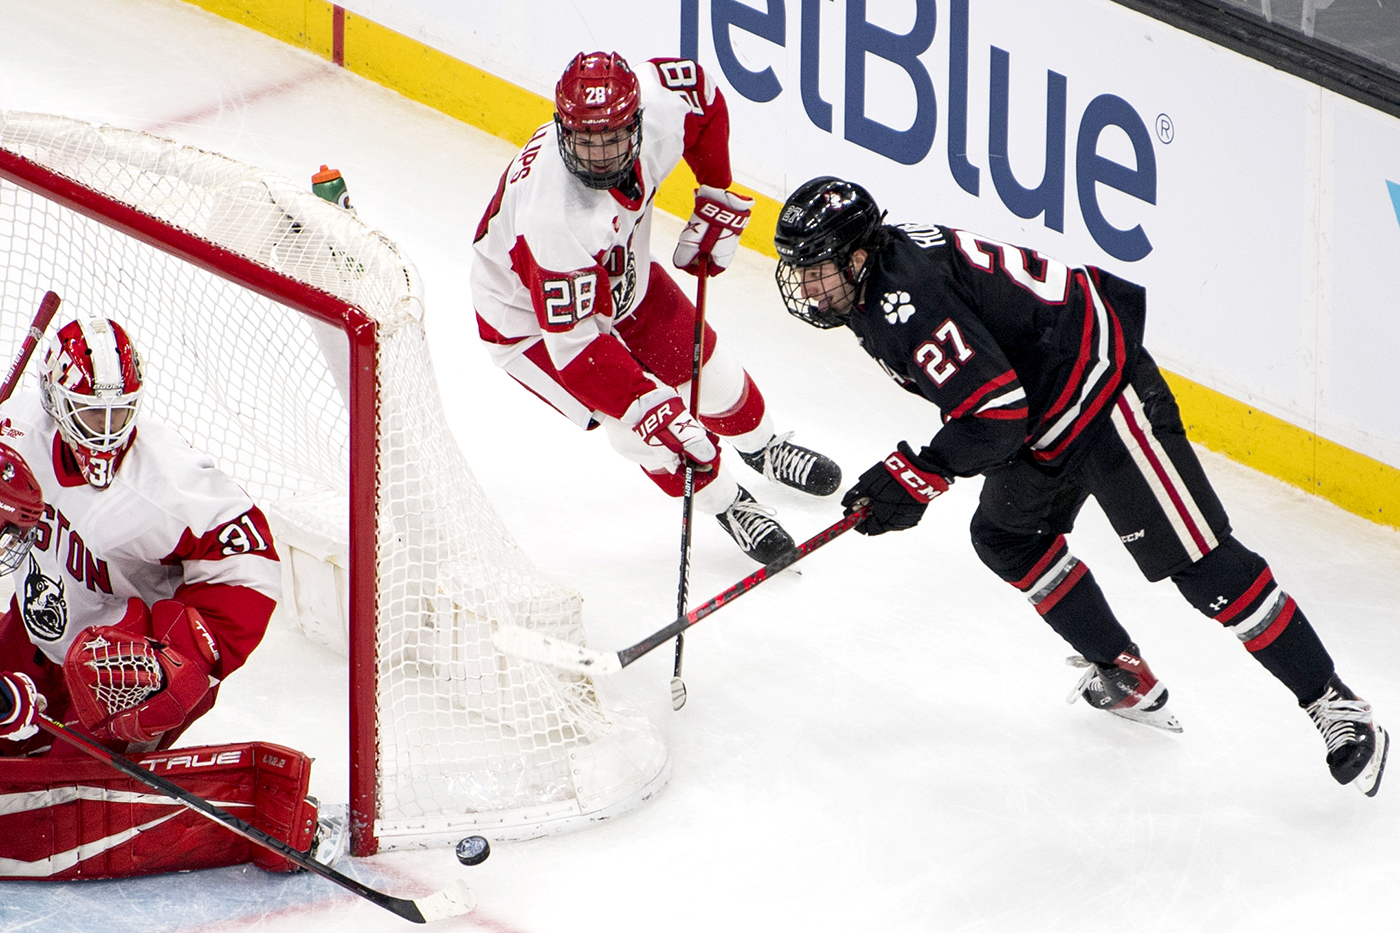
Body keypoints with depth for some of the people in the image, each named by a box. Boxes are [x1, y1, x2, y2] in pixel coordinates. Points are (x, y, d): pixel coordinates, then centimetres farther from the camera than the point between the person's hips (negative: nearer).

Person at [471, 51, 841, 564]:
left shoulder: (659, 108, -30)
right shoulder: (553, 217, -46)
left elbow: (703, 92, -3)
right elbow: (572, 340, -39)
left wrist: (716, 197, -2)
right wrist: (646, 407, -41)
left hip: (620, 276, 6)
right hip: (533, 322, -6)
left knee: (705, 366, 17)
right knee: (648, 429, -14)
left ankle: (762, 447, 49)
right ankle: (725, 502, 14)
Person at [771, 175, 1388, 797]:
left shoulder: (907, 301, -27)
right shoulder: (885, 254, 6)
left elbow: (996, 412, -31)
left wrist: (913, 478, -25)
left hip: (1103, 395, -12)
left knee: (1200, 564, -12)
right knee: (1007, 535, 20)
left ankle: (1334, 705, -8)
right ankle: (1126, 677, 29)